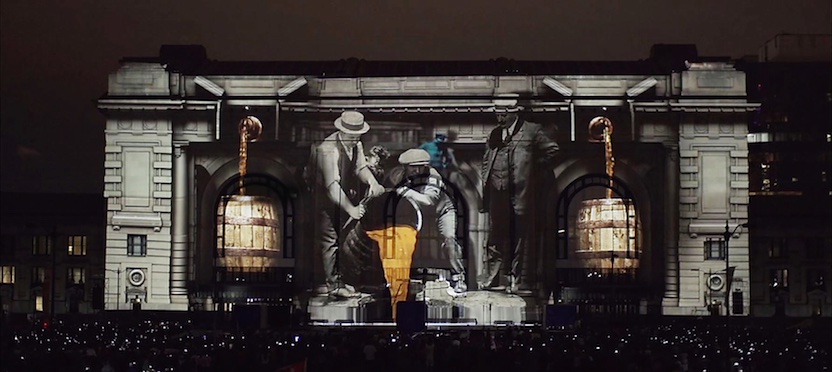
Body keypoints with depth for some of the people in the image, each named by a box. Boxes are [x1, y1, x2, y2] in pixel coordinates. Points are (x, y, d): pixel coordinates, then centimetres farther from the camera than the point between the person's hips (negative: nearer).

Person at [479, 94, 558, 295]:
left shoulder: (531, 130, 1)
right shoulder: (495, 134, 16)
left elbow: (551, 150, 4)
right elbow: (486, 161, 20)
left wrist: (534, 164, 3)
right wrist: (485, 185, 9)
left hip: (520, 193, -5)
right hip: (497, 194, 5)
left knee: (520, 237, -1)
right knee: (497, 237, 8)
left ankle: (518, 280, 3)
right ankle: (493, 278, 13)